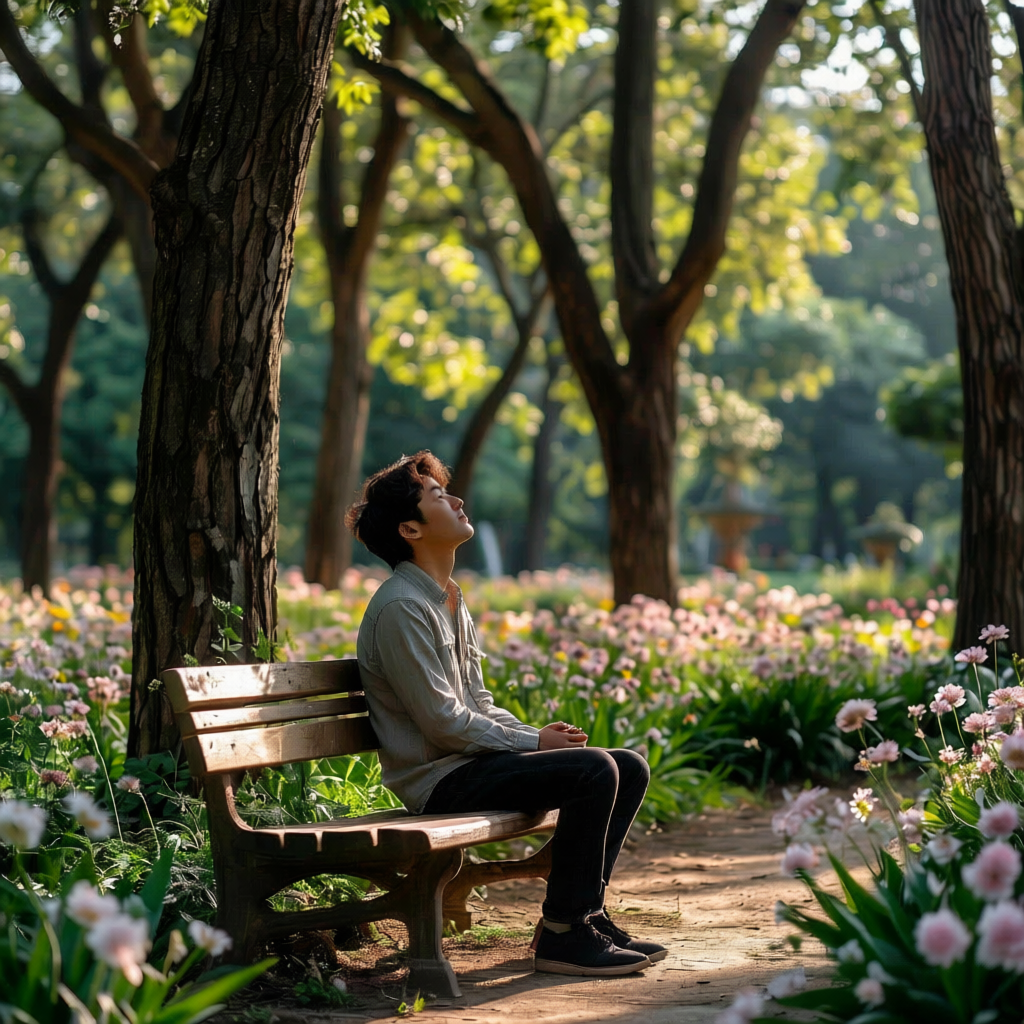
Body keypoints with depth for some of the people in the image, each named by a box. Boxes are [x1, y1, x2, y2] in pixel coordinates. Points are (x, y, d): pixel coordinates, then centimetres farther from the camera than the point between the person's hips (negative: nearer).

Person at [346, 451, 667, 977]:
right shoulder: (400, 607, -15)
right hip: (440, 780, -10)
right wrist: (533, 743, -12)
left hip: (472, 760, 10)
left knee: (630, 768, 4)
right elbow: (443, 722, -18)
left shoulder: (450, 600, 16)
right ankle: (562, 935, -15)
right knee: (594, 770, -24)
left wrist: (538, 734, 1)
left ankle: (583, 912, 9)